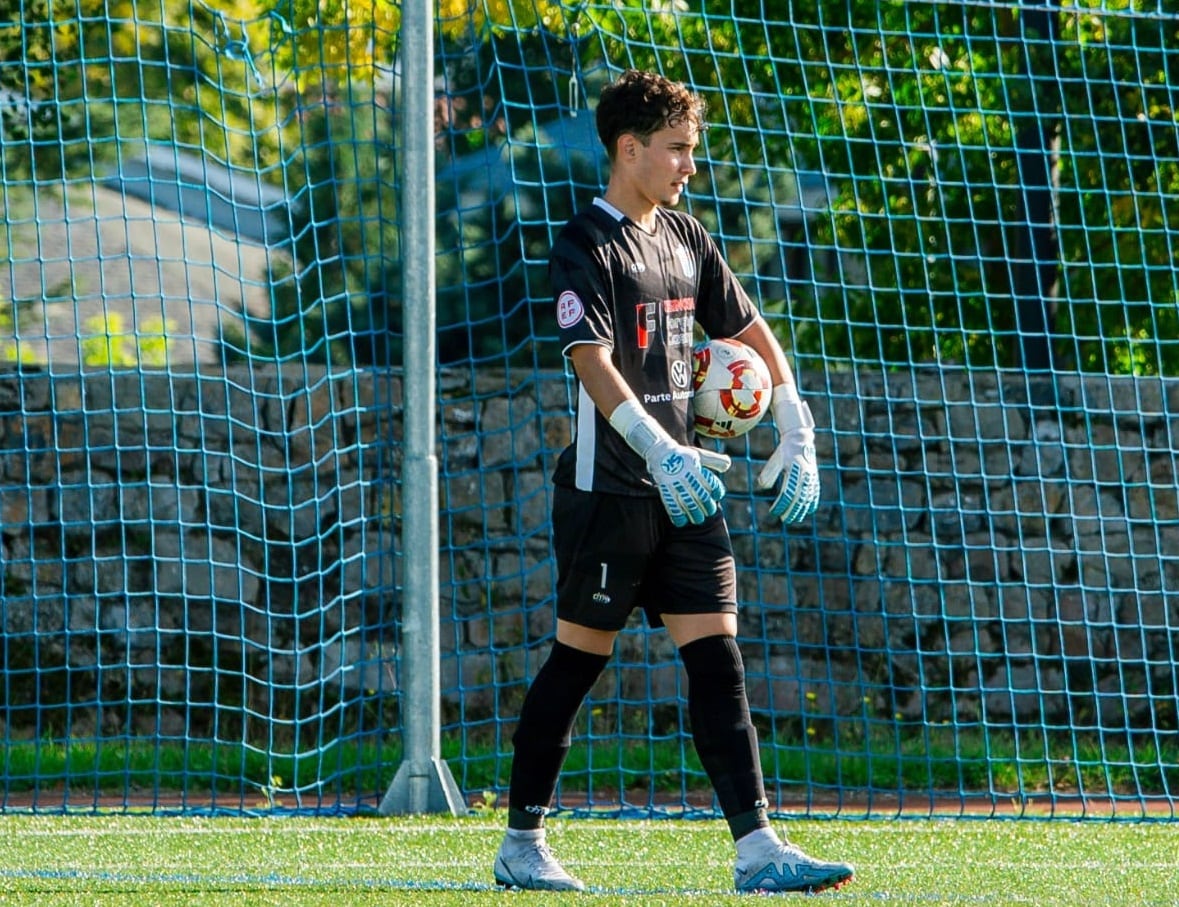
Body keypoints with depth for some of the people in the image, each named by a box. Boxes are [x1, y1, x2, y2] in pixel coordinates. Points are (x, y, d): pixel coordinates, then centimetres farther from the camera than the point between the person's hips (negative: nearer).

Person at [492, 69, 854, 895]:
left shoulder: (686, 239, 12)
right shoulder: (585, 247, -10)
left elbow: (753, 332, 21)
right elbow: (592, 361, -23)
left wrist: (797, 436, 11)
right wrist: (661, 451, -35)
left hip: (685, 487, 7)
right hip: (610, 488, -7)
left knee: (717, 657, -2)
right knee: (578, 660, 1)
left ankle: (758, 849, -8)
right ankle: (522, 846, 13)